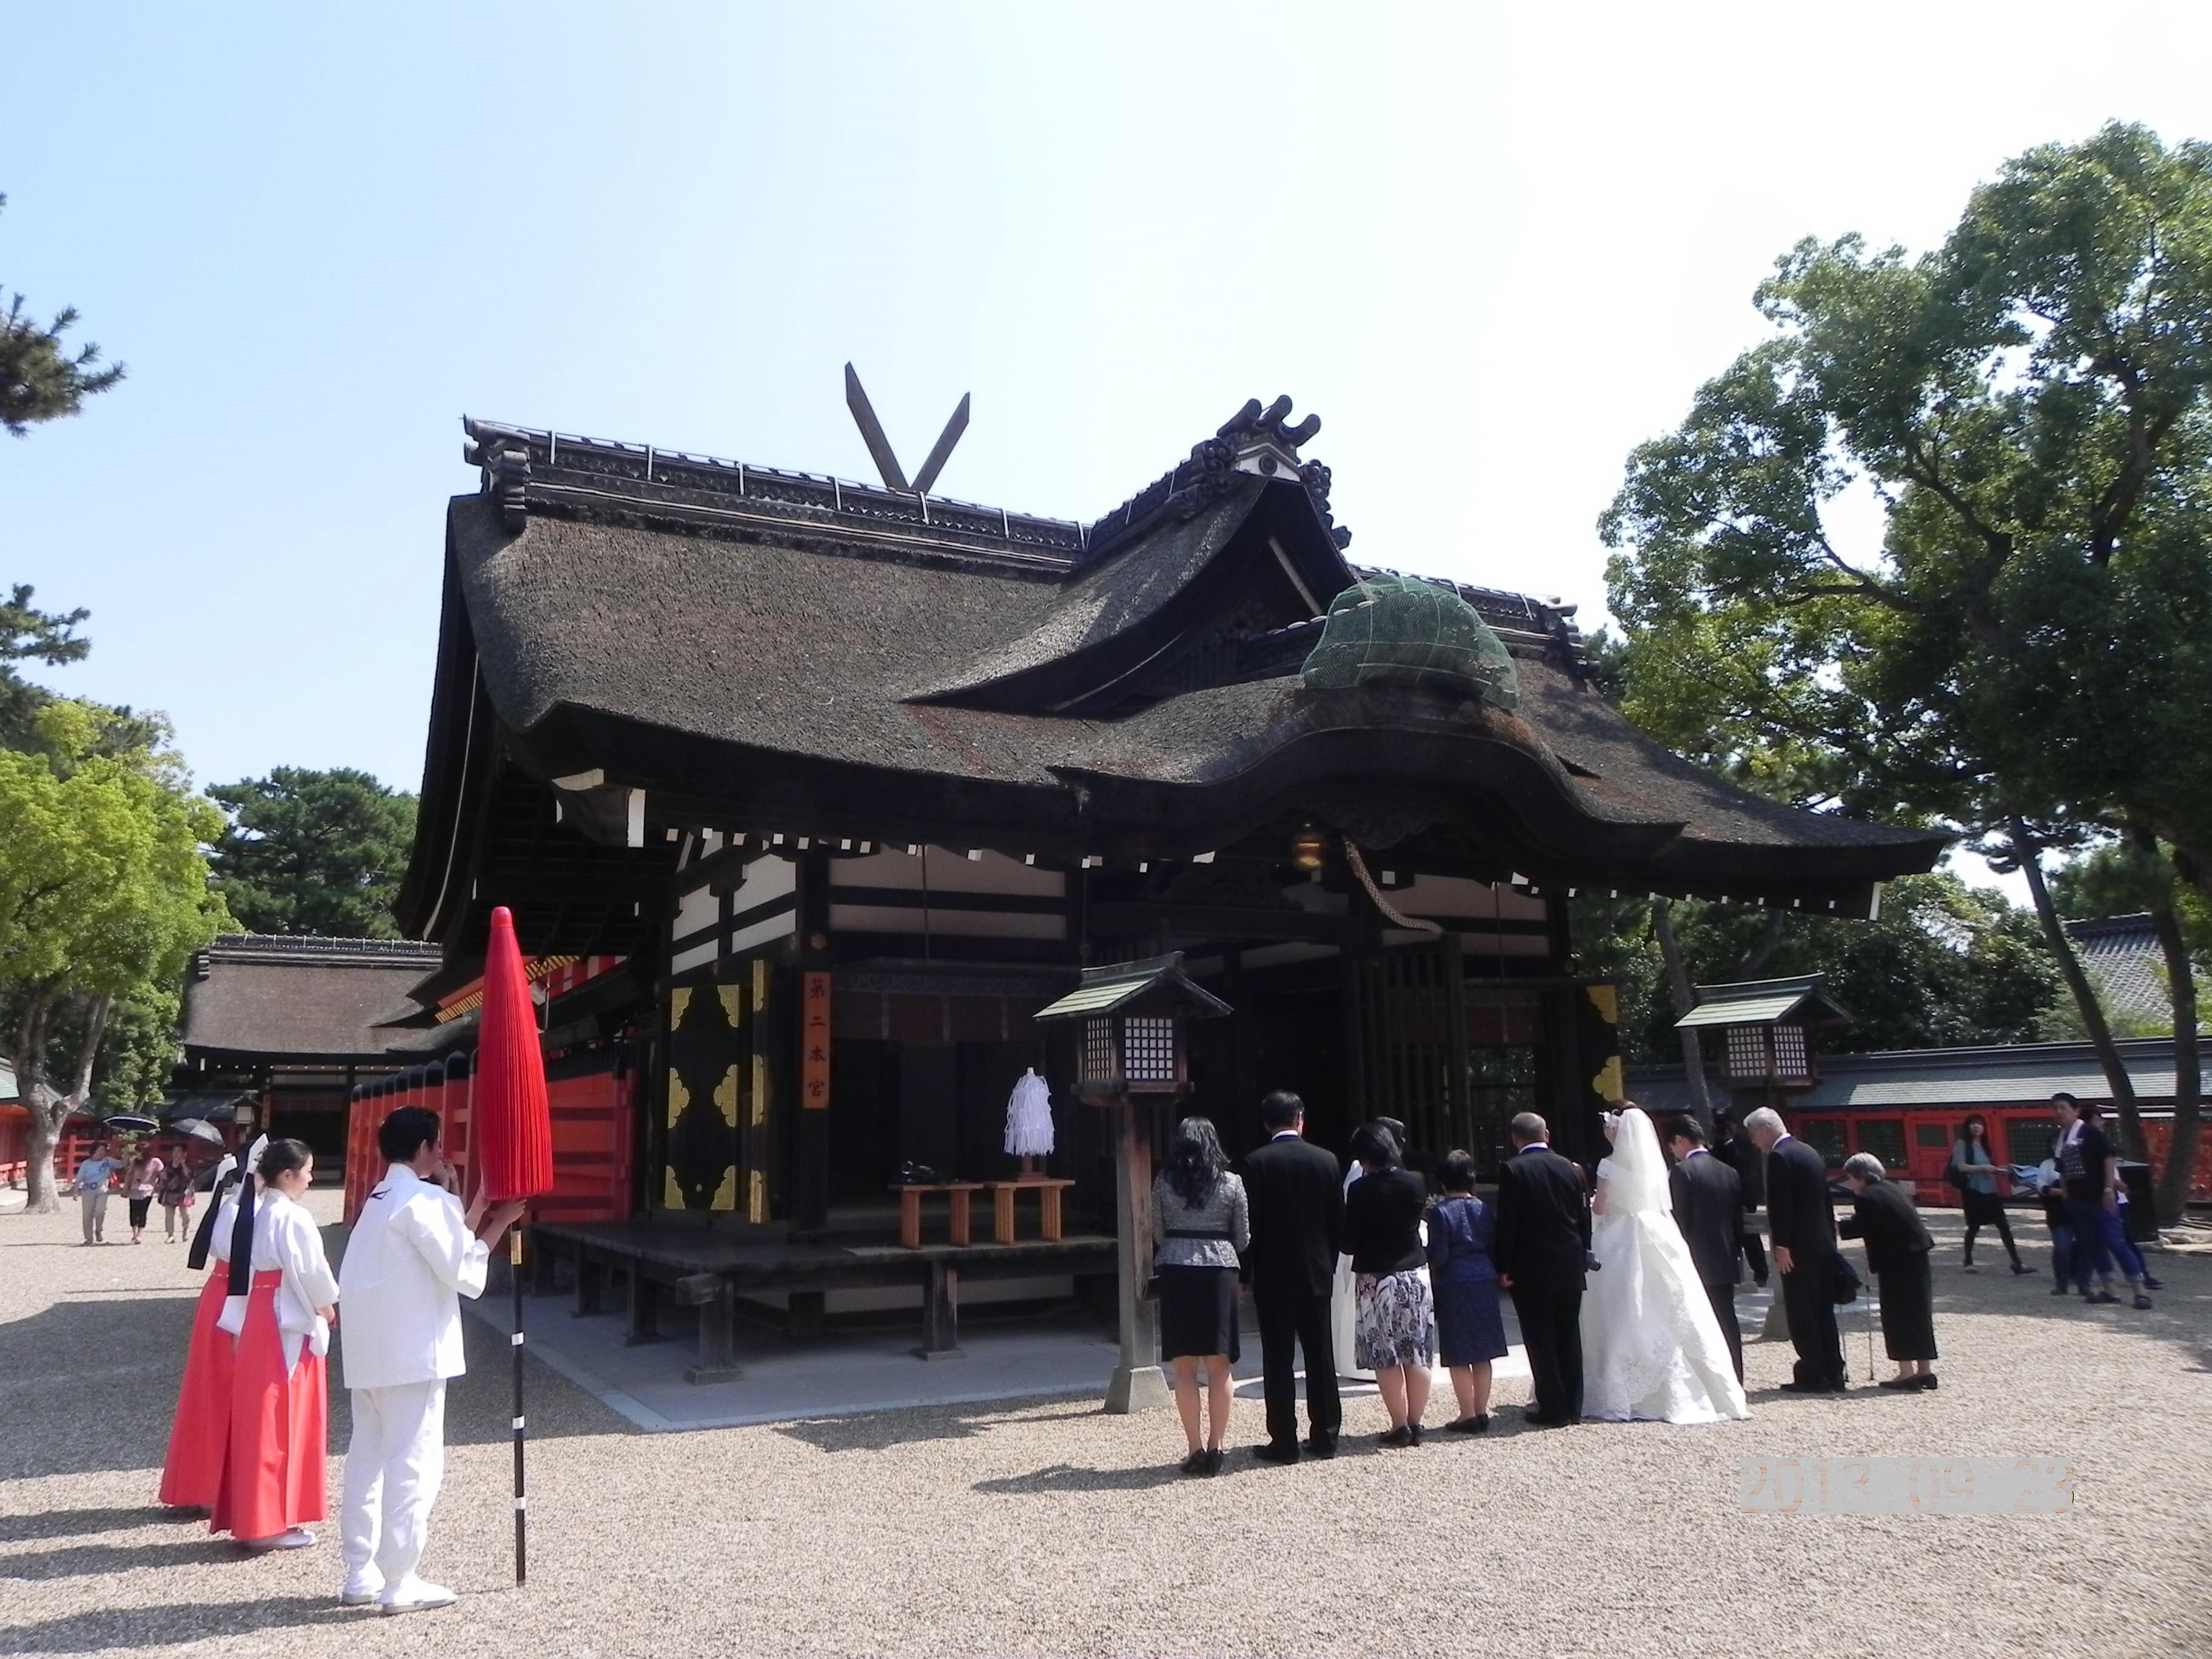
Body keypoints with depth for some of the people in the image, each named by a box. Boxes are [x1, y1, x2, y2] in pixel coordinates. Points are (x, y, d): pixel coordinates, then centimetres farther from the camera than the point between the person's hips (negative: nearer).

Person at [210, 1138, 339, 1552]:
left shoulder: (257, 1212, 8)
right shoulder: (294, 1218, -16)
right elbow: (310, 1273, -15)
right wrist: (327, 1307, 1)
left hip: (259, 1316, 8)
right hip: (290, 1324, -8)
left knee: (258, 1417, 14)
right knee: (281, 1421, -1)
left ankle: (251, 1516, 22)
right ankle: (270, 1524, 5)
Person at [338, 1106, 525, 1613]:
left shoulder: (381, 1199, 16)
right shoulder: (423, 1199, -14)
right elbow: (462, 1272, -15)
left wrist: (476, 1217, 13)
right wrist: (497, 1225, -5)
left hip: (371, 1351, 10)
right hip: (410, 1352, -10)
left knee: (368, 1459, 14)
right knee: (413, 1463, -3)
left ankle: (361, 1575, 21)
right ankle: (399, 1583, 2)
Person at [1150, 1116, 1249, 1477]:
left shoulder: (1164, 1181, 2)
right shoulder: (1231, 1182, 2)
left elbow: (1158, 1231, 10)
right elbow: (1243, 1238, 8)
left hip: (1175, 1274, 0)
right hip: (1219, 1273, 0)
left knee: (1184, 1369, 5)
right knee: (1219, 1368, 7)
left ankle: (1196, 1449, 5)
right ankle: (1215, 1448, 6)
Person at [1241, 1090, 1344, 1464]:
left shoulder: (1257, 1163, -10)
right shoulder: (1327, 1161, 1)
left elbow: (1250, 1224, -9)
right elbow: (1338, 1222, 5)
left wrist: (1245, 1273, 1)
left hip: (1273, 1276, -3)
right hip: (1317, 1274, 3)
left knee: (1278, 1361, 2)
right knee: (1320, 1356, 11)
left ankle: (1284, 1442, 4)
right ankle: (1325, 1437, 17)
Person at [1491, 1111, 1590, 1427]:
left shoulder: (1512, 1169, -10)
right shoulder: (1570, 1168, 4)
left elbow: (1507, 1222, -13)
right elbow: (1583, 1218, 9)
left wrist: (1503, 1267, -7)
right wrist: (1582, 1258, 18)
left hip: (1531, 1270, -5)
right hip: (1570, 1267, 5)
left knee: (1541, 1340, 2)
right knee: (1568, 1338, 12)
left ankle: (1553, 1409, 4)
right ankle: (1572, 1407, 19)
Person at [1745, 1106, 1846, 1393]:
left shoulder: (1779, 1157, -13)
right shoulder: (1811, 1153, 15)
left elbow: (1780, 1205, -19)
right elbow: (1826, 1200, 18)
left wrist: (1781, 1246, -17)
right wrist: (1830, 1239, 21)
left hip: (1799, 1248, -9)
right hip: (1823, 1244, 9)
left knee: (1801, 1313, -3)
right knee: (1823, 1310, 13)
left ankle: (1813, 1376, -1)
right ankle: (1834, 1375, 17)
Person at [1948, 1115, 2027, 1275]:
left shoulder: (1984, 1146, 15)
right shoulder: (1962, 1144, -6)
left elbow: (1988, 1168, 20)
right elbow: (1961, 1167, -16)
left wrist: (1998, 1170, 1)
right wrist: (1983, 1168, -19)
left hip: (1989, 1191, 6)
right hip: (1973, 1191, -6)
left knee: (2004, 1226, 0)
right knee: (1974, 1227, 3)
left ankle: (2017, 1263, 2)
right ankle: (1969, 1262, 18)